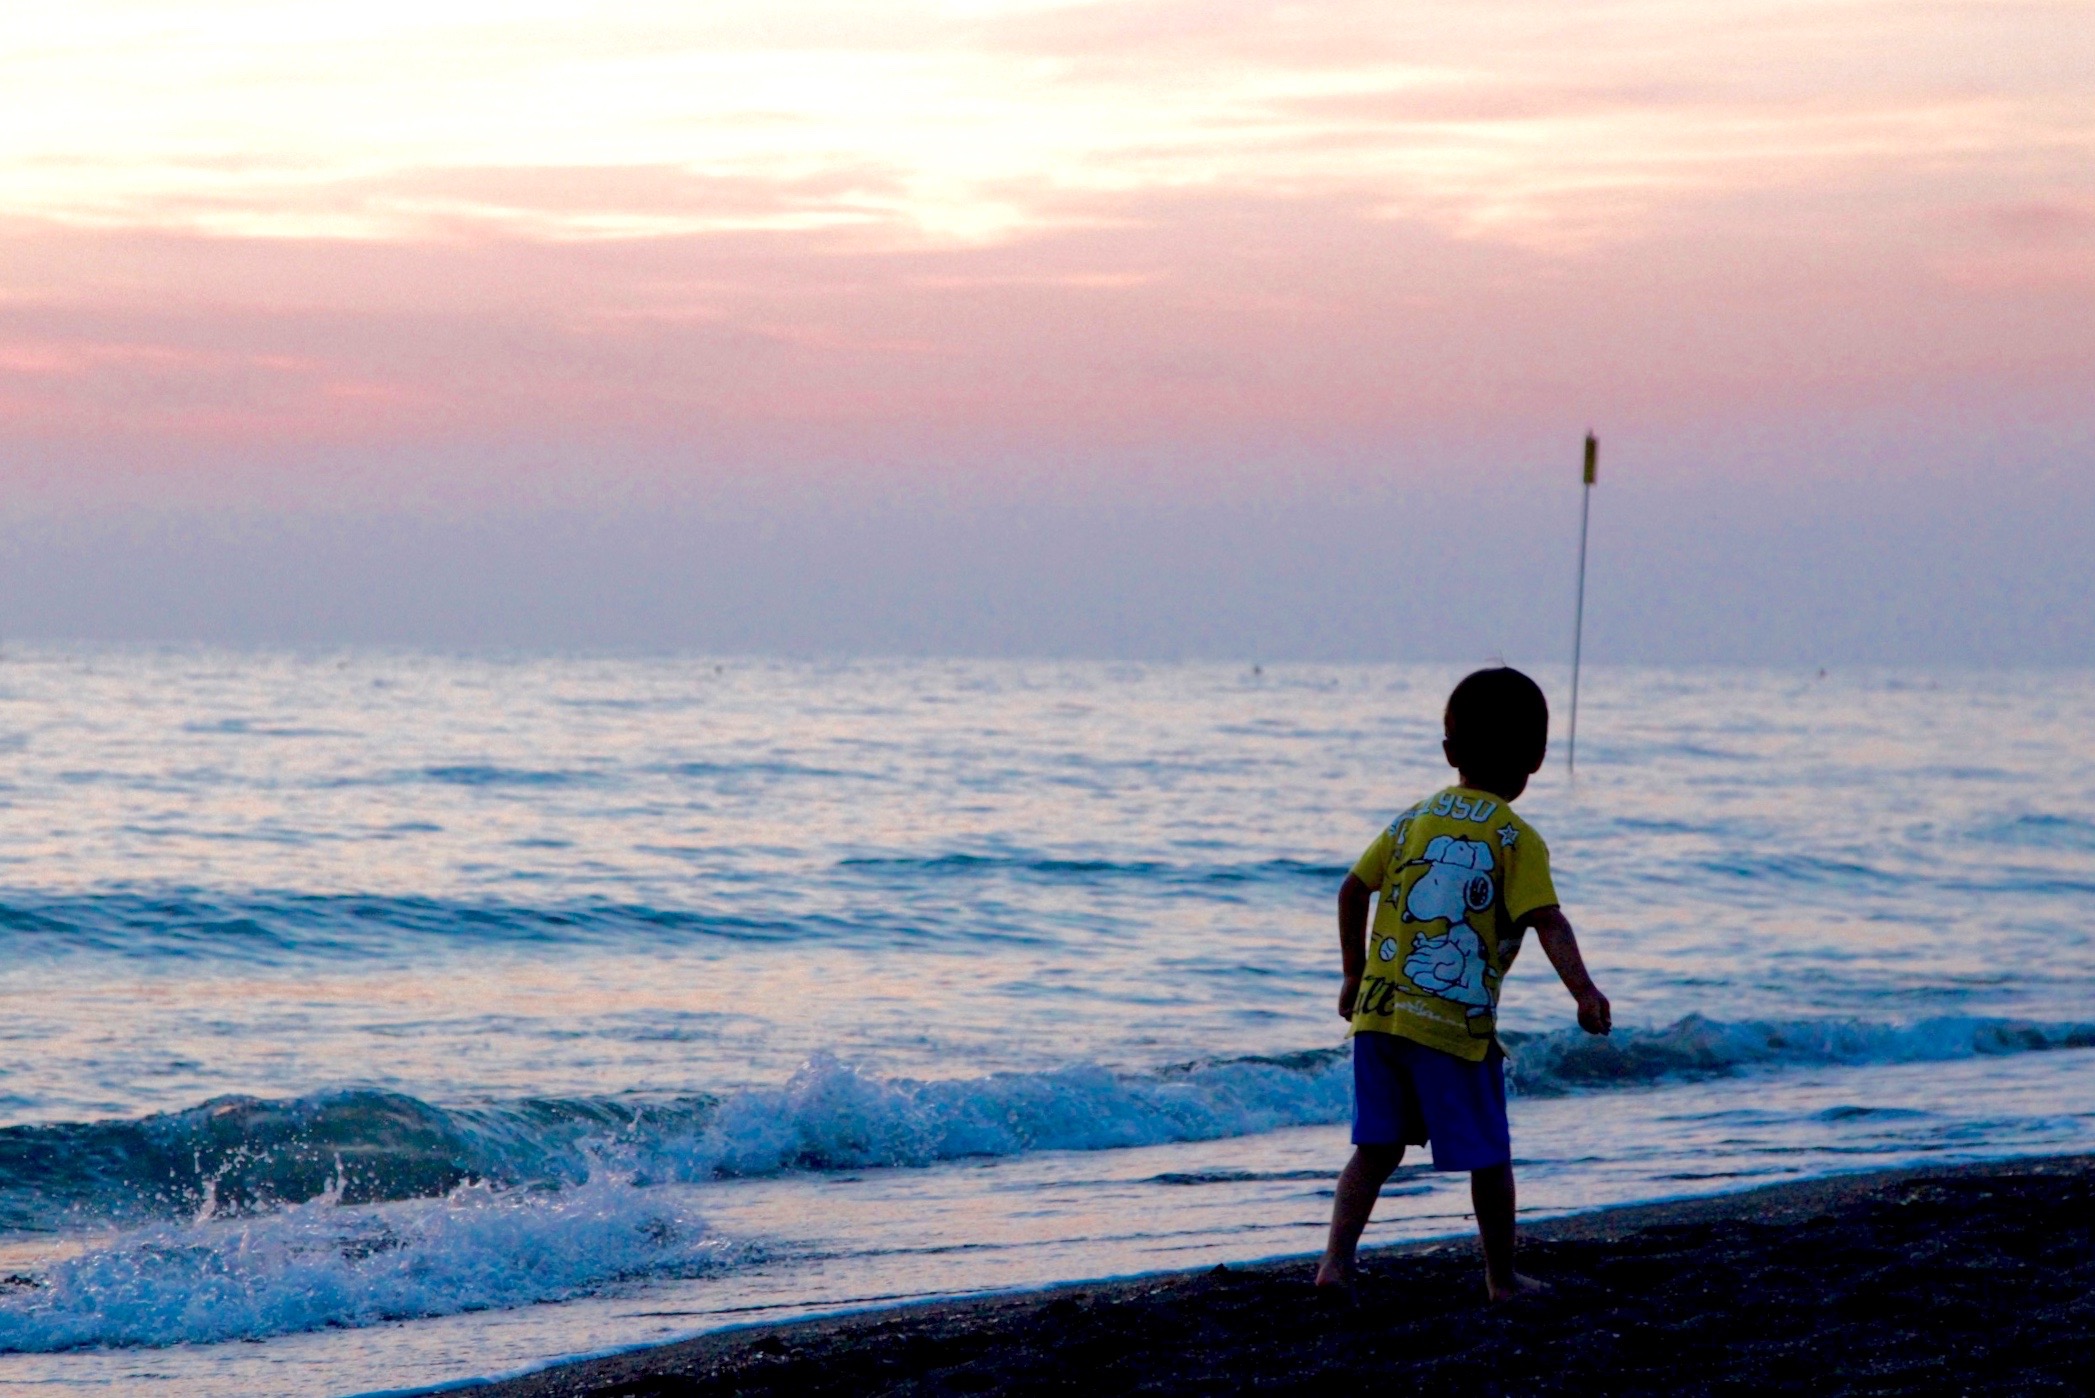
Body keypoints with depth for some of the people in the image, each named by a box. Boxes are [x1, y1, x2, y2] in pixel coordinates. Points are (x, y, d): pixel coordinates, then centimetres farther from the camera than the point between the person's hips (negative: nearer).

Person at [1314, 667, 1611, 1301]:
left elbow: (1352, 891, 18)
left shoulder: (1413, 821, 12)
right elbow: (1547, 922, -16)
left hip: (1379, 1010, 5)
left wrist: (1354, 975, 28)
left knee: (1377, 1147, 10)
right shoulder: (1515, 839, -4)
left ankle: (1337, 1259, -3)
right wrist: (1583, 992, -22)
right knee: (1489, 1155, 9)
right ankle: (1502, 1277, 19)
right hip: (1457, 1022, -5)